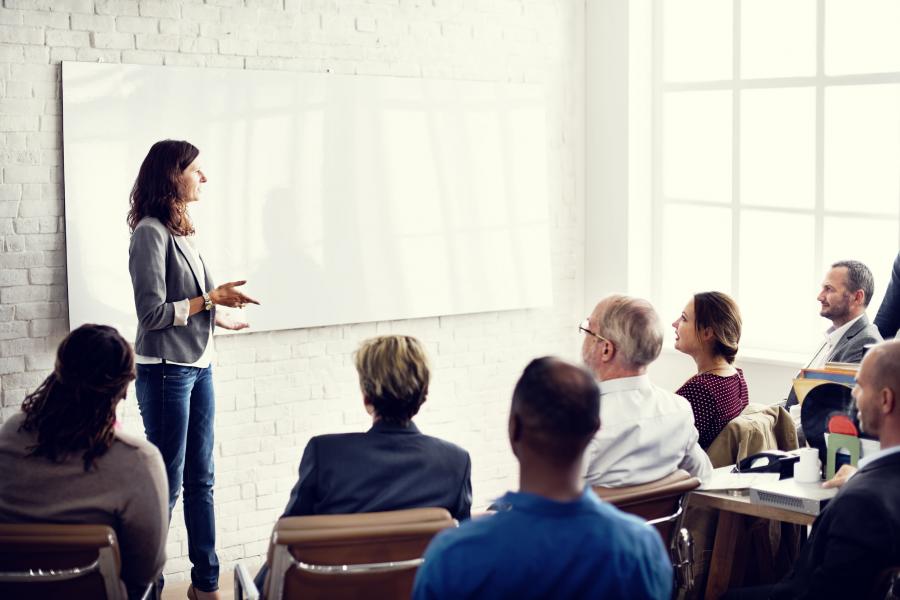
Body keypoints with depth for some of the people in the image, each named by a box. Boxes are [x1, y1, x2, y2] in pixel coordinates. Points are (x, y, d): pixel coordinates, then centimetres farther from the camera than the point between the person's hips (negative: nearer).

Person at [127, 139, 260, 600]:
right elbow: (152, 313, -17)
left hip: (198, 367, 8)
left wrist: (221, 316, 20)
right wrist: (211, 298, -13)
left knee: (200, 480, 13)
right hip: (166, 371, -8)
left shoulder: (181, 231, 10)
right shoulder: (150, 233, -14)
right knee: (166, 484, -1)